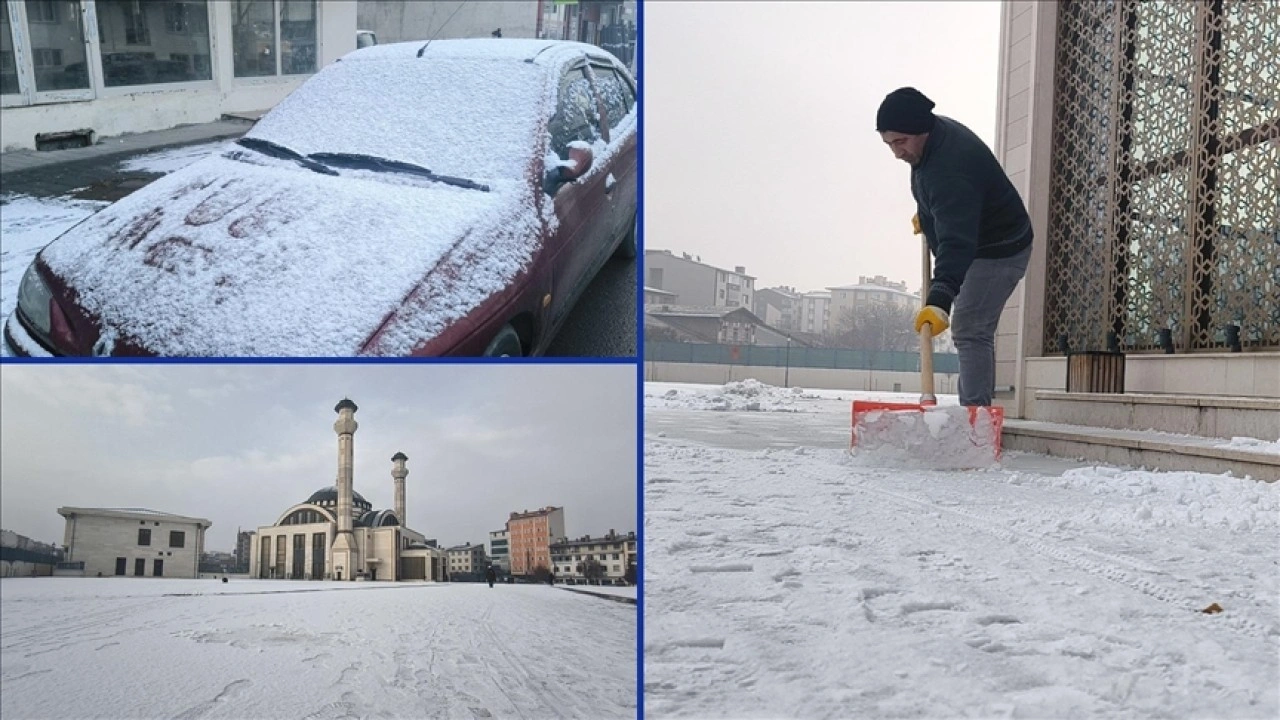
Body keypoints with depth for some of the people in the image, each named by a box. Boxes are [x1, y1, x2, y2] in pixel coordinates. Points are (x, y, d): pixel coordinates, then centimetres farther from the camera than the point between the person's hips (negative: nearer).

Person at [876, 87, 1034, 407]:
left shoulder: (951, 170, -37)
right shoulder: (935, 131, -6)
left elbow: (957, 242, -47)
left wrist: (939, 299, -56)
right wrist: (925, 212, 23)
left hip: (998, 251, -11)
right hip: (976, 243, 11)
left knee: (968, 330, -18)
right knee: (975, 331, 14)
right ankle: (977, 409, 21)